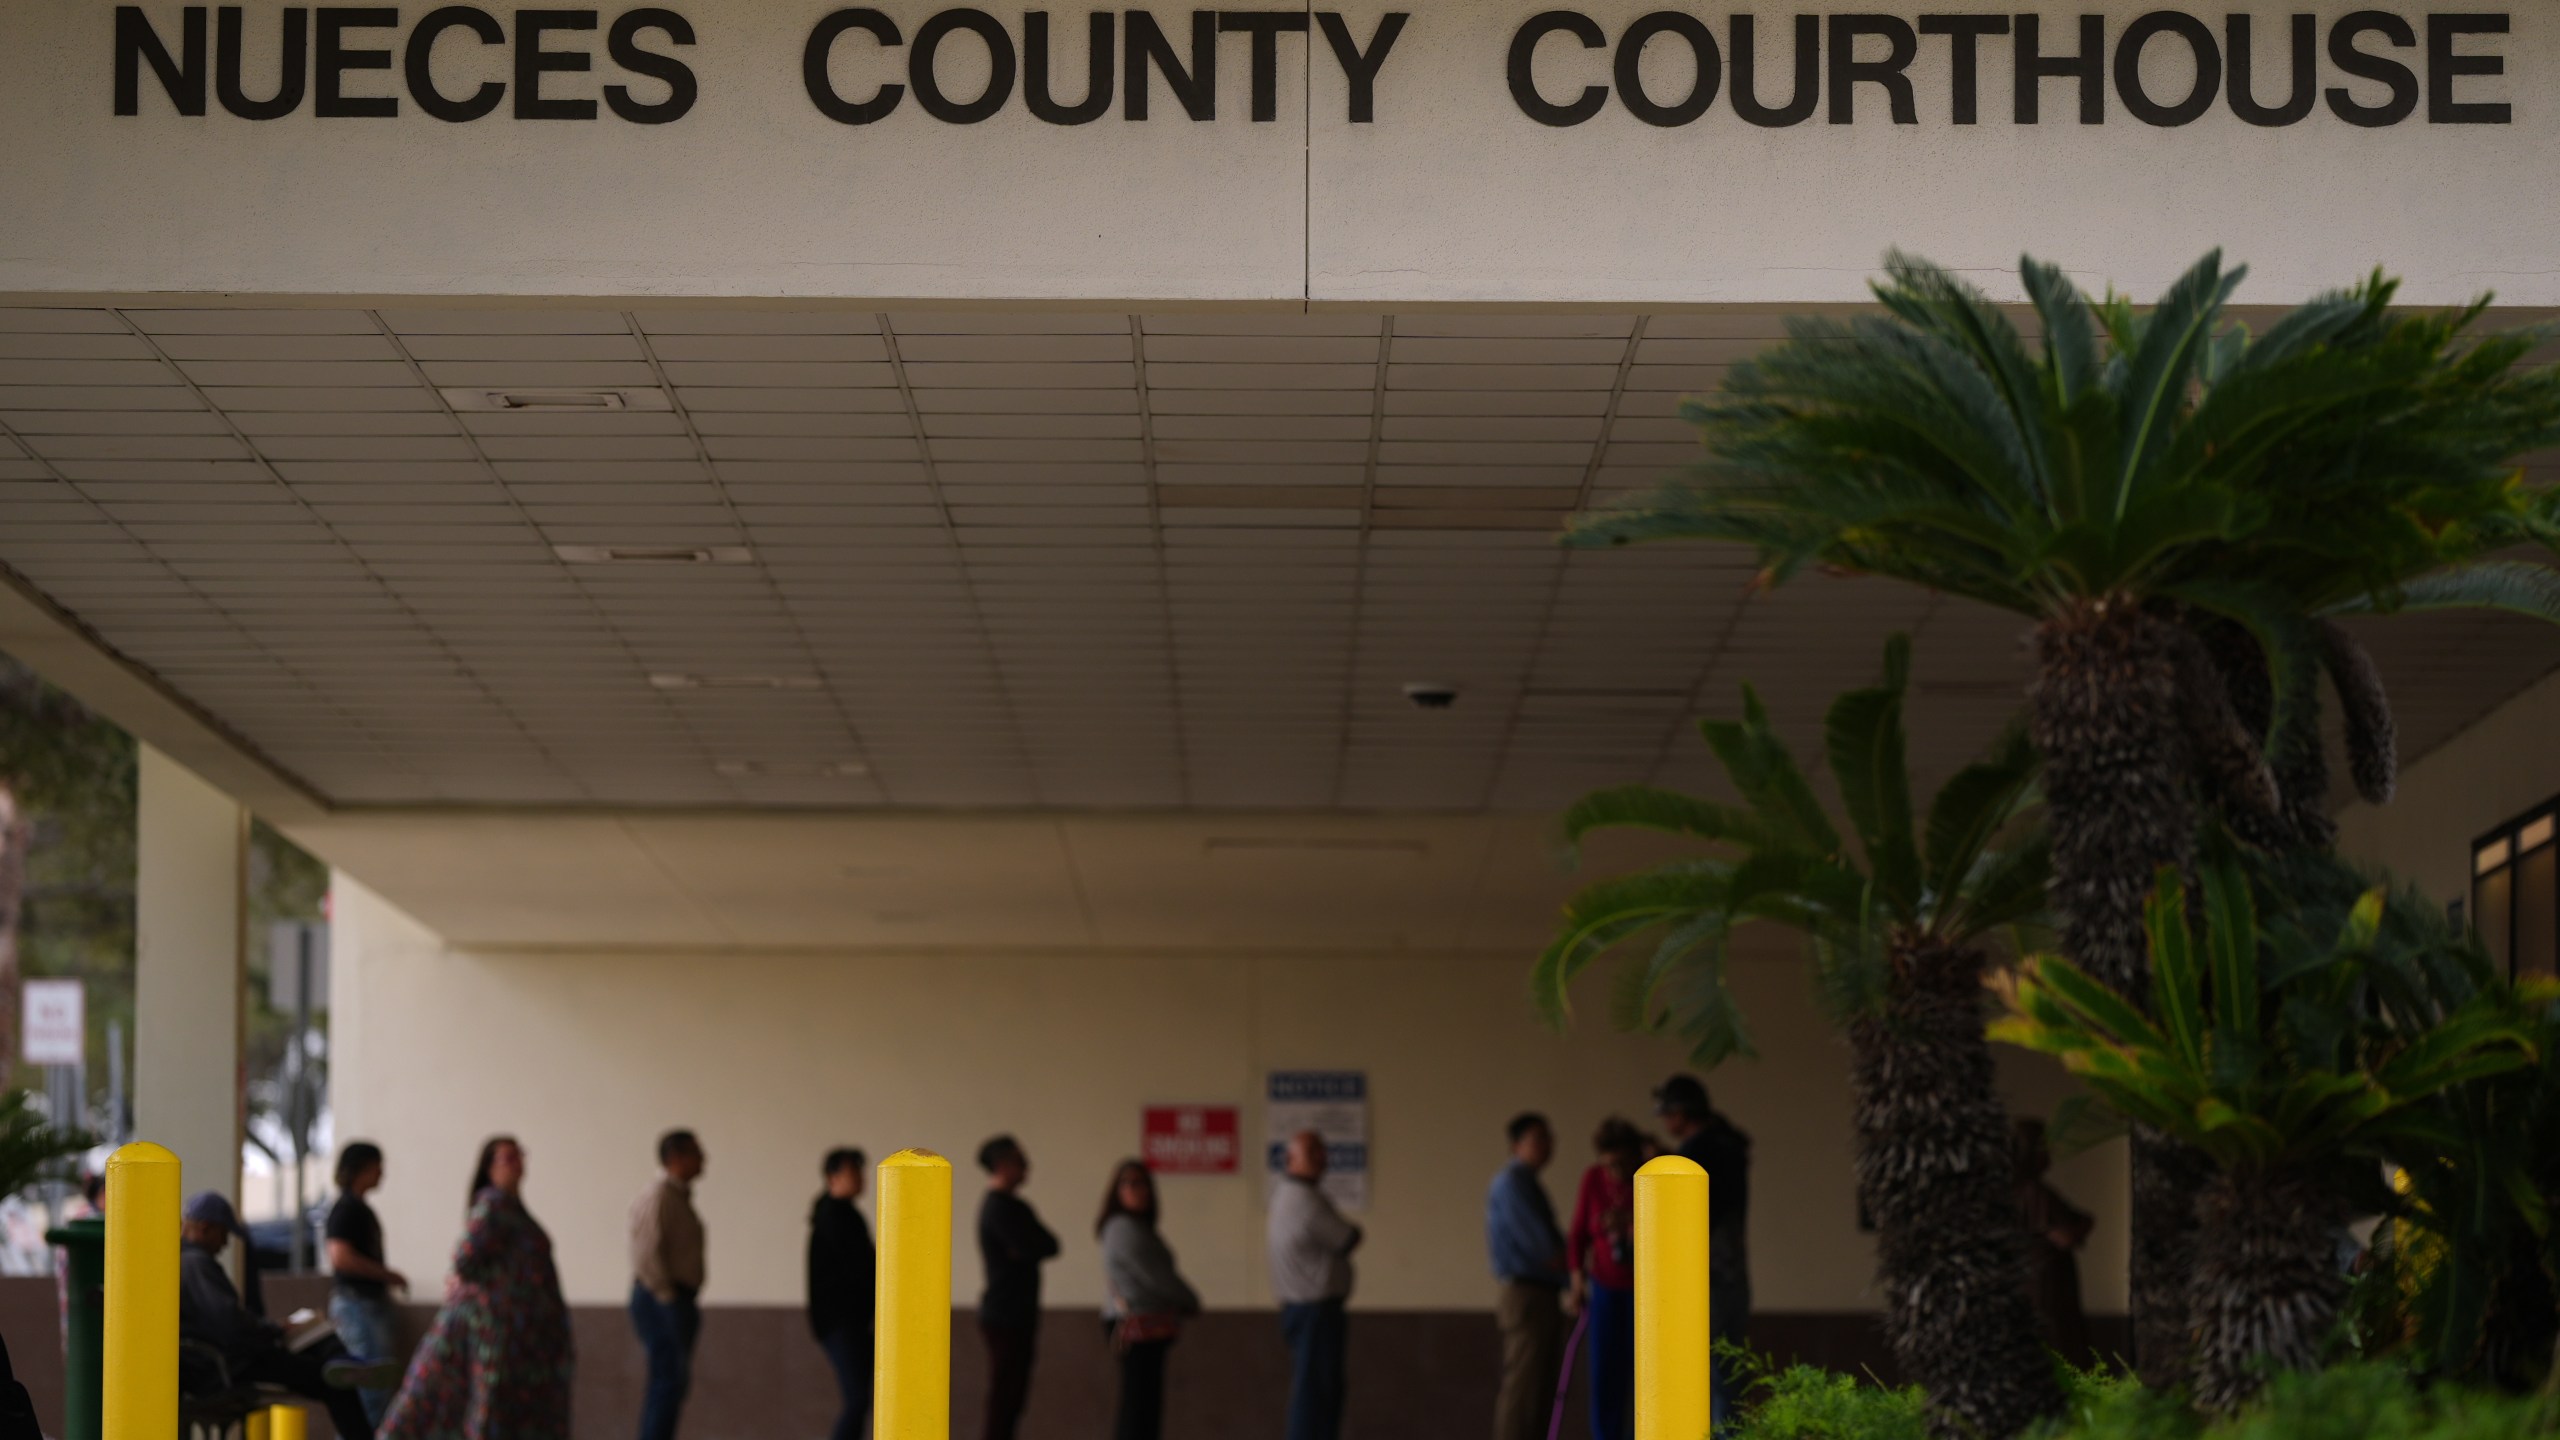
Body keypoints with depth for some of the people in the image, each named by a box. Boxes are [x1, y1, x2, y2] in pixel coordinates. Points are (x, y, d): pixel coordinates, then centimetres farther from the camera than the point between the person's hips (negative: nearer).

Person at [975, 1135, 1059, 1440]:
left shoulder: (1010, 1206, 18)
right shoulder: (1000, 1208, -15)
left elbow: (1049, 1245, 11)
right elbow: (1040, 1247, -24)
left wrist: (1031, 1246, -6)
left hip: (1016, 1315, 10)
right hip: (1006, 1317, -10)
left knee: (1010, 1399, 12)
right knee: (1004, 1399, -10)